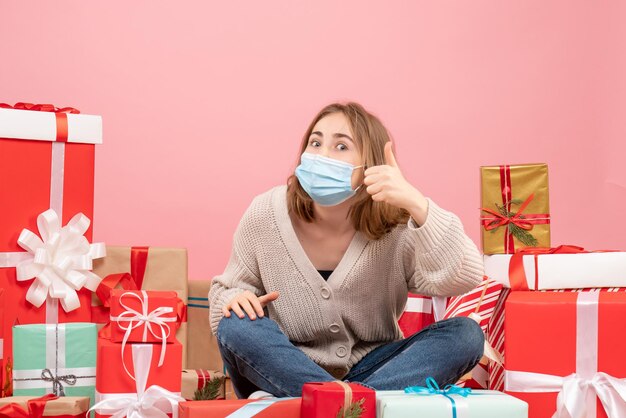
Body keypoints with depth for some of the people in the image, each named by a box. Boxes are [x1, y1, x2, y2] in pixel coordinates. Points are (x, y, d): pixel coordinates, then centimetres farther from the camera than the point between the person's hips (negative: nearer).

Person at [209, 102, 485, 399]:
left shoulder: (397, 226, -13)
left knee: (464, 334, -23)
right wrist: (234, 299, -22)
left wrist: (416, 204, -41)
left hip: (368, 369, 1)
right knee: (238, 325, -30)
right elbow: (227, 288, 4)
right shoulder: (264, 214, -10)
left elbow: (464, 278, -29)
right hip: (284, 371, 0)